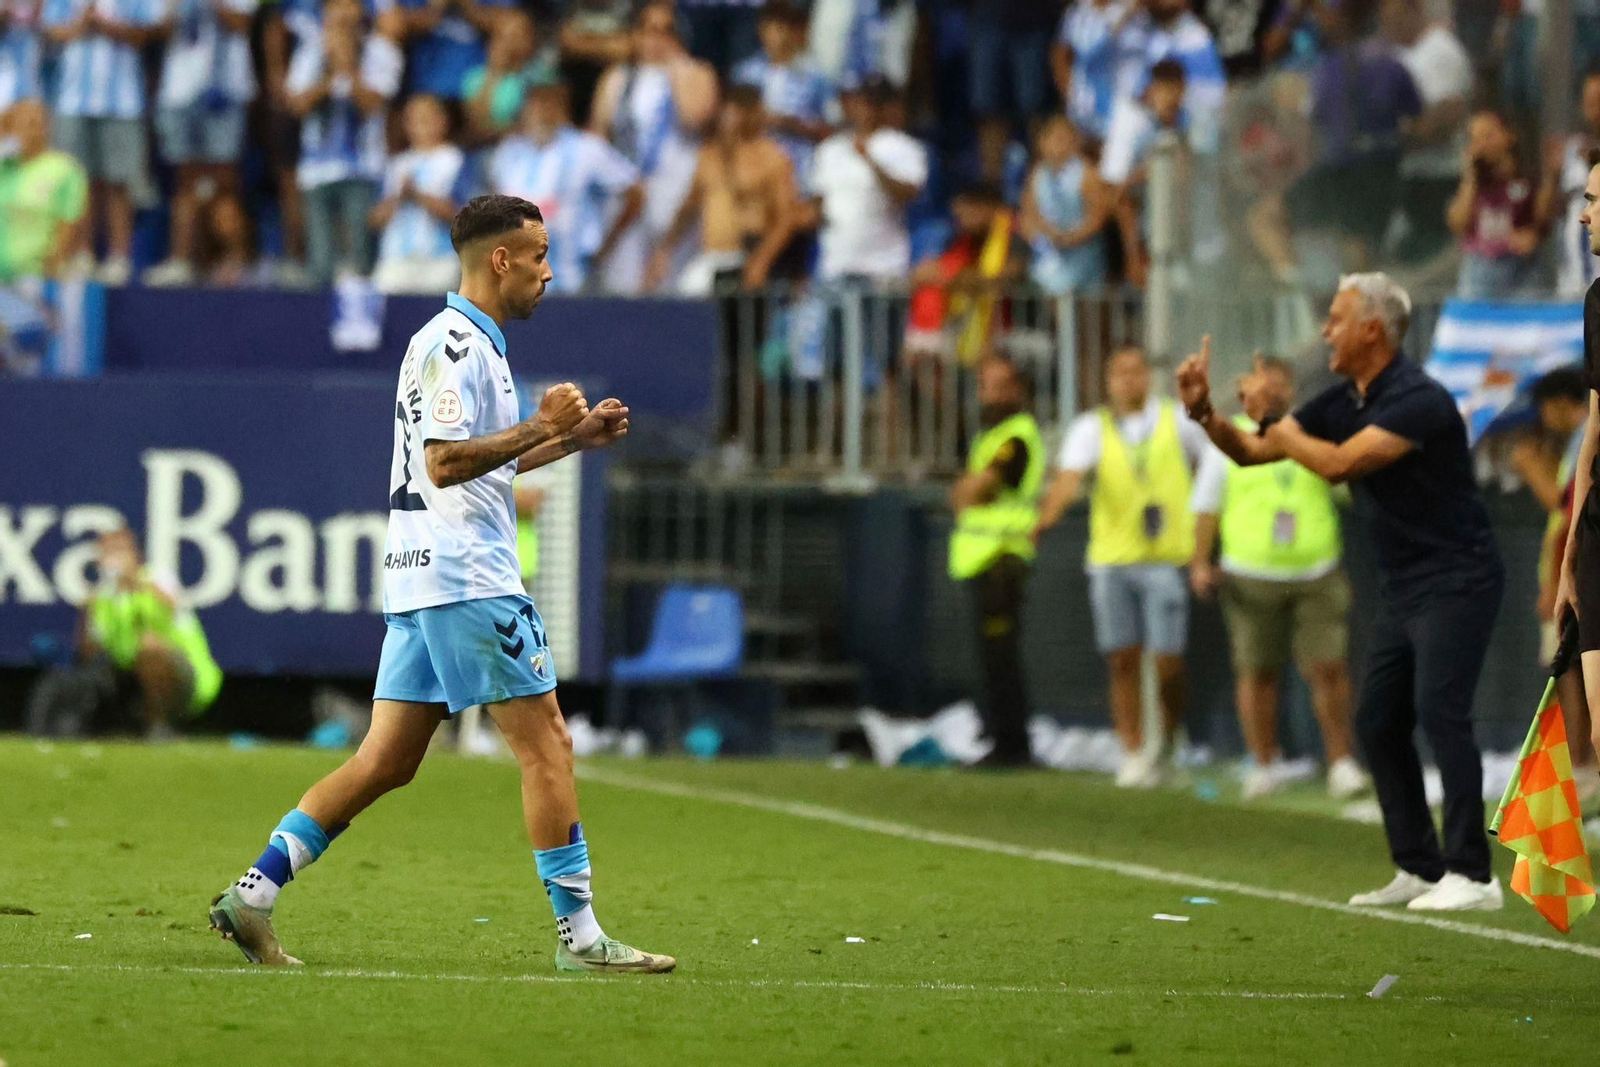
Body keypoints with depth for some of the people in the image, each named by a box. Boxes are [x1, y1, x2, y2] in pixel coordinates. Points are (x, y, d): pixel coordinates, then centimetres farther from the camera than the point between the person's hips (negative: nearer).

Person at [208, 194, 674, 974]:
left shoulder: (470, 343, 20)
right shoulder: (453, 345, -12)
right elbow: (445, 463, -21)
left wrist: (575, 437, 21)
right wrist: (541, 426, -18)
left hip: (423, 584, 10)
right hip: (466, 579, -10)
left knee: (385, 761, 7)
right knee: (546, 745, -5)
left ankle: (254, 892, 2)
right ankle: (579, 934, -4)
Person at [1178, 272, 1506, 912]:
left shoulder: (1417, 400, -19)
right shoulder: (1343, 401, 9)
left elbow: (1338, 463, -28)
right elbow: (1252, 452, 15)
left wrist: (1288, 436, -11)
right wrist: (1203, 411, -1)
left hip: (1455, 578, -10)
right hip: (1401, 588, 10)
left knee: (1439, 709, -19)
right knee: (1378, 722, 5)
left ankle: (1471, 875, -19)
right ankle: (1418, 868, 11)